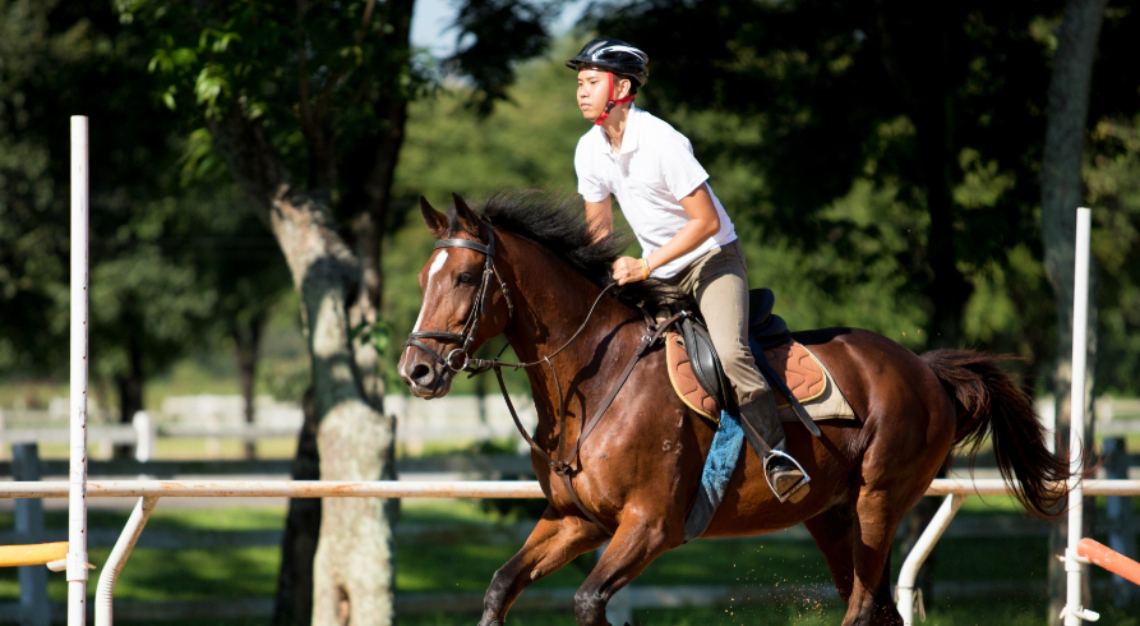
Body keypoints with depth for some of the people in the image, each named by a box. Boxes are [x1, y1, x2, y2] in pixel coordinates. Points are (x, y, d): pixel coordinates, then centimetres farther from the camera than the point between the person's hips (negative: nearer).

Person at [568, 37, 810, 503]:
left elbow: (706, 222, -24)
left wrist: (645, 267, -25)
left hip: (713, 259, -8)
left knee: (729, 354, -29)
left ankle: (775, 453, -26)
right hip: (659, 272, 8)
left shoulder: (661, 142, -23)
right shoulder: (590, 151, -2)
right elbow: (598, 227, 12)